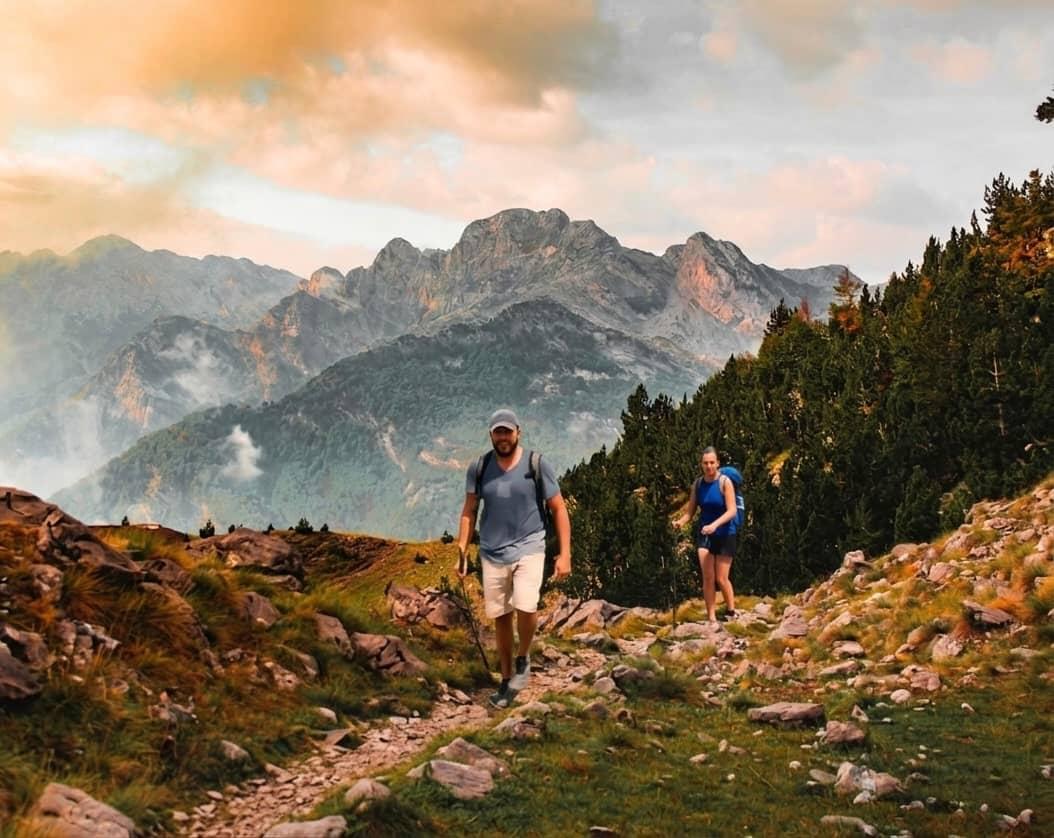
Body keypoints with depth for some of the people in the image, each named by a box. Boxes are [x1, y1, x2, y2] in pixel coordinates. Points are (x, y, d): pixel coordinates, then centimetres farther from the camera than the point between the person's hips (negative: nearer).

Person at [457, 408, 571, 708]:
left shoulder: (537, 465, -6)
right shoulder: (479, 467, 0)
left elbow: (559, 509, -2)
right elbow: (469, 511, 8)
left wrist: (565, 554, -6)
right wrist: (461, 552, 1)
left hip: (528, 548, -3)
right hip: (492, 553, 3)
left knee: (526, 607, -23)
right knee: (500, 617, 9)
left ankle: (523, 658, 7)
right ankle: (506, 680, 26)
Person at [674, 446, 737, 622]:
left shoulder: (725, 482, -11)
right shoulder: (698, 485, 1)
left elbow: (732, 511, -18)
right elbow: (690, 511, 5)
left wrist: (715, 525, -33)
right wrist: (681, 521, -17)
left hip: (724, 534, -3)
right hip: (704, 534, 3)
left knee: (721, 579, -2)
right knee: (707, 578, -3)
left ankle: (731, 611, 20)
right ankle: (711, 617, 4)